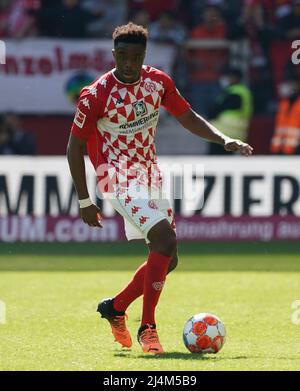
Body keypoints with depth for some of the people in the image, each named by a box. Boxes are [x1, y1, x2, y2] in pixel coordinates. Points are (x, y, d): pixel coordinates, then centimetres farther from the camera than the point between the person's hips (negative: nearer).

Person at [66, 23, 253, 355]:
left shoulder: (158, 82, -1)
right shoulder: (95, 95, -16)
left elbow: (188, 118, 12)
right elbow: (75, 147, -8)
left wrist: (224, 141, -4)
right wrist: (84, 202, -7)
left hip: (150, 176, 7)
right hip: (119, 180, -7)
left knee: (167, 259, 7)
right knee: (165, 239, -24)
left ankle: (115, 308, 28)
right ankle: (147, 326, -17)